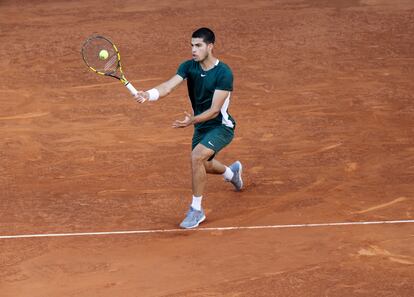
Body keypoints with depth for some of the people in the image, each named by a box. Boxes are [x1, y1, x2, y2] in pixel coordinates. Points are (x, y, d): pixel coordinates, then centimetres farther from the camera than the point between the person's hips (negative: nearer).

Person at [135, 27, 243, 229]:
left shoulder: (223, 73, -24)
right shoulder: (189, 67, -8)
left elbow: (214, 110, -27)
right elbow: (168, 86, -23)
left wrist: (192, 120, -43)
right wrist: (148, 95, -43)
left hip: (221, 126, -7)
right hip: (201, 127, 7)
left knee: (197, 156, -30)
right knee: (202, 166, 24)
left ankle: (196, 210, -16)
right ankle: (232, 171, 60)